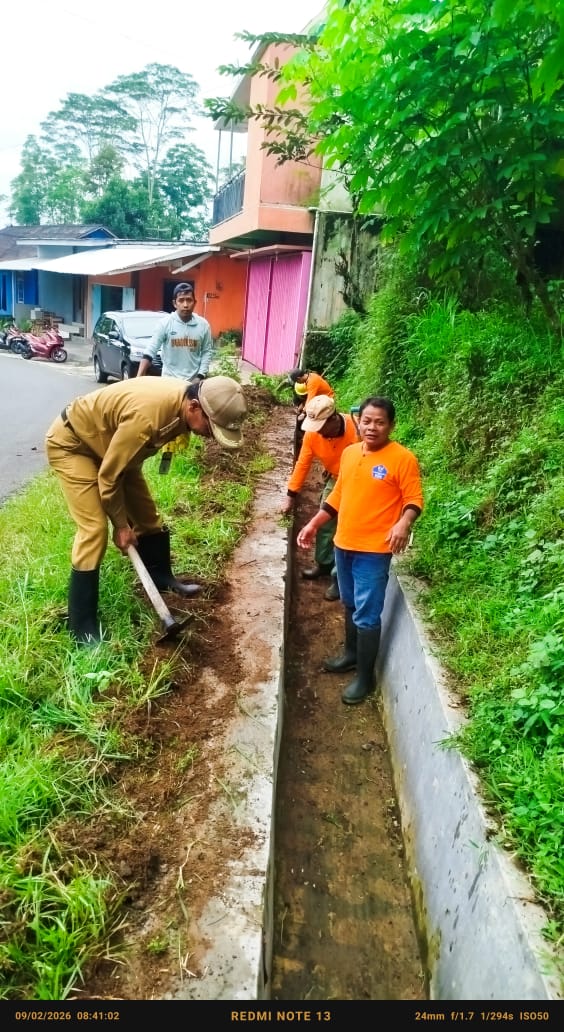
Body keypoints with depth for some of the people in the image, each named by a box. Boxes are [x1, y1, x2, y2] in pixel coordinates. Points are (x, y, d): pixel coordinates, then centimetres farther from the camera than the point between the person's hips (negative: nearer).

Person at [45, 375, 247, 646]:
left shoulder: (181, 403, -13)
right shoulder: (147, 416, -40)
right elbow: (108, 476, -27)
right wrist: (121, 524, -14)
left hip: (110, 443, 8)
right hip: (70, 443, -8)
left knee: (146, 513, 11)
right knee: (94, 529, -15)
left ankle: (161, 577, 33)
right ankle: (82, 626, -6)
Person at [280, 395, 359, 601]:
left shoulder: (355, 430, -33)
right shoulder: (312, 432, -17)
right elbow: (303, 463, -8)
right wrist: (291, 495, -8)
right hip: (334, 479, 6)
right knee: (324, 521, 14)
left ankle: (340, 578, 5)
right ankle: (323, 564, 34)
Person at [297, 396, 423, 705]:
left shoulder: (402, 458, -12)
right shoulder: (349, 453, 8)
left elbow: (414, 499, -12)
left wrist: (404, 523, -32)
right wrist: (313, 524, 15)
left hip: (374, 550, -6)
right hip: (343, 544, 7)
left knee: (367, 615, 0)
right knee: (350, 606, 22)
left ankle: (365, 677, 14)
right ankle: (351, 654, 41)